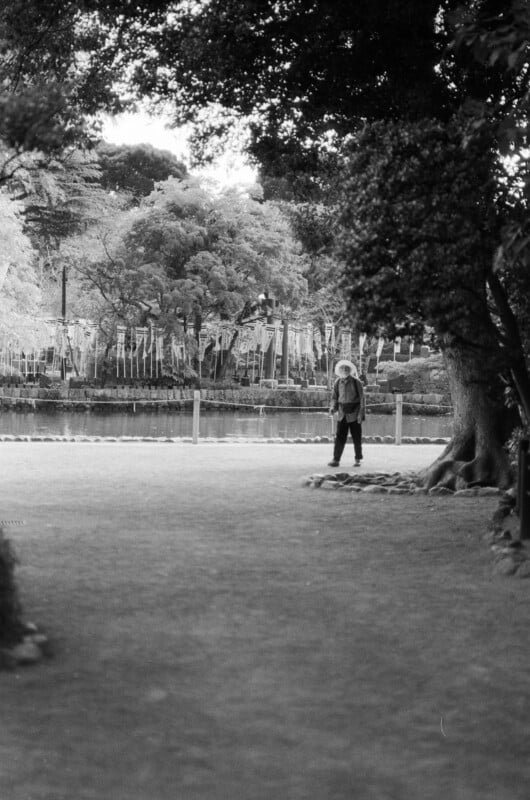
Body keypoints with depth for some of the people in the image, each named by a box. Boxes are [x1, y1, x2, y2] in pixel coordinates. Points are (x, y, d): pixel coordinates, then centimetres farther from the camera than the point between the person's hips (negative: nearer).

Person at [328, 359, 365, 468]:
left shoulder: (356, 382, -6)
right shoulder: (338, 382, 4)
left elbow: (362, 398, -5)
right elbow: (334, 397, 13)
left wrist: (361, 413, -11)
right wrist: (333, 407, -6)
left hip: (354, 414, -2)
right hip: (342, 414, 3)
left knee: (357, 438, 4)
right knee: (339, 437, -4)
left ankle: (358, 460, 15)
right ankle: (336, 459, -5)